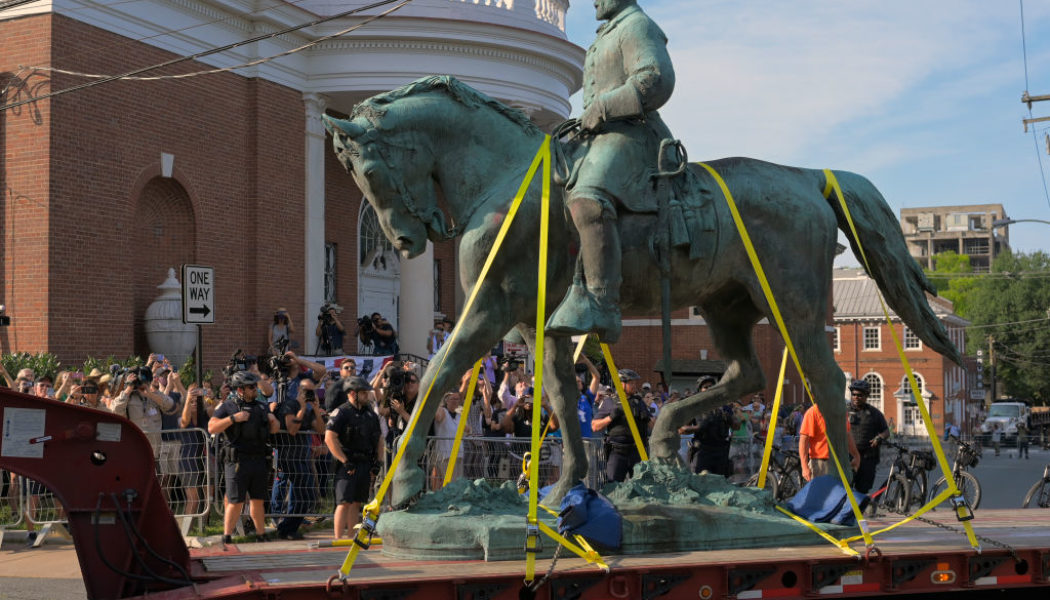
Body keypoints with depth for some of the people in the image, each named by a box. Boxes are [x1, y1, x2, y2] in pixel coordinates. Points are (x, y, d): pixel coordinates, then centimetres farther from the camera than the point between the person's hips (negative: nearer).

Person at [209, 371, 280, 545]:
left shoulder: (261, 407, 16)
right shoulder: (228, 406, 0)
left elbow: (275, 429, 25)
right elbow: (211, 428, -9)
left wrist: (274, 421, 3)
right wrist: (233, 418, -17)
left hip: (259, 460, 5)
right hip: (238, 461, -5)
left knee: (257, 500, 13)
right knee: (235, 502, -5)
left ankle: (261, 534, 20)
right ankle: (227, 536, 2)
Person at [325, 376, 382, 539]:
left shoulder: (371, 414, 14)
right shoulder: (341, 413, -8)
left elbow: (378, 440, 23)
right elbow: (329, 438, -17)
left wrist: (377, 461, 12)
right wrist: (345, 462, -17)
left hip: (366, 464, 7)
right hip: (348, 465, -7)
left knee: (356, 503, 9)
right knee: (344, 503, -9)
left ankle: (351, 537, 15)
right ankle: (338, 539, -8)